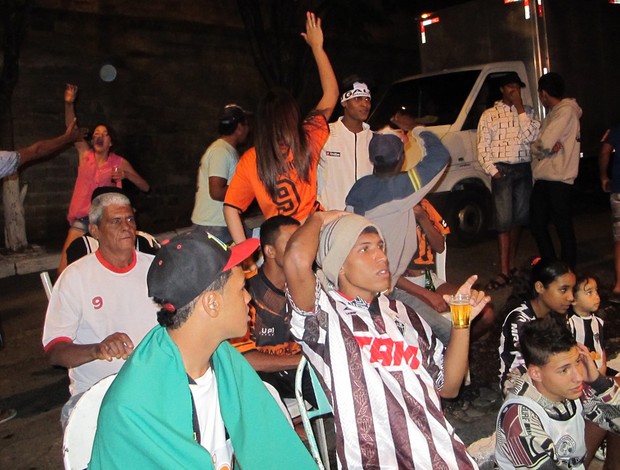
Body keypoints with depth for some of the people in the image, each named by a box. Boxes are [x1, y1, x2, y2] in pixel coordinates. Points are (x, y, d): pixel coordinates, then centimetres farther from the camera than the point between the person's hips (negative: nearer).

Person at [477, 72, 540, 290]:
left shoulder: (527, 112, 11)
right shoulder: (490, 115, 4)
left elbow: (530, 137, -6)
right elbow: (482, 148, 0)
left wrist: (520, 108, -7)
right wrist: (492, 171, -11)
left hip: (524, 169, 3)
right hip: (502, 170, -3)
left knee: (518, 218, 7)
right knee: (504, 221, -9)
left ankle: (511, 265, 18)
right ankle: (504, 272, -9)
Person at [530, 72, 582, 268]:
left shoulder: (566, 111, -9)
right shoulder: (552, 114, 21)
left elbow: (545, 142, -20)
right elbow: (540, 143, 12)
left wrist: (536, 147, 0)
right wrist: (548, 146, -8)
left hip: (557, 179, -9)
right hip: (542, 178, 9)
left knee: (564, 228, -1)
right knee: (537, 225, 13)